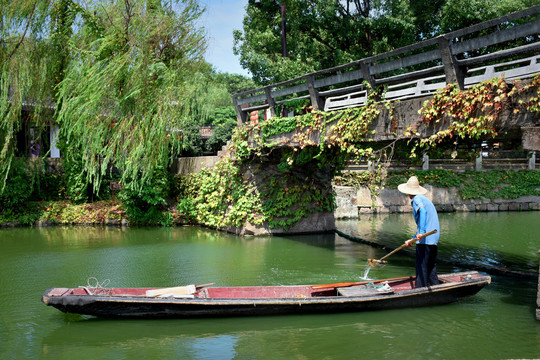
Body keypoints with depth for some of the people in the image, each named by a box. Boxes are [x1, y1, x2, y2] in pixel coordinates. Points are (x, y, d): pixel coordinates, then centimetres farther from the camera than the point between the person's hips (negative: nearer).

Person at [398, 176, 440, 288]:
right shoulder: (426, 199, 25)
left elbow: (423, 211, -26)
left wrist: (421, 232, -35)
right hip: (434, 240, 9)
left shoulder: (416, 199, -2)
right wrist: (412, 240, 35)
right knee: (432, 271, 15)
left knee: (421, 269, -4)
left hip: (425, 241, -9)